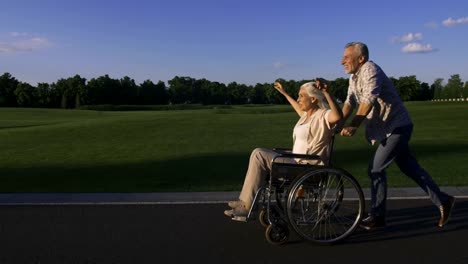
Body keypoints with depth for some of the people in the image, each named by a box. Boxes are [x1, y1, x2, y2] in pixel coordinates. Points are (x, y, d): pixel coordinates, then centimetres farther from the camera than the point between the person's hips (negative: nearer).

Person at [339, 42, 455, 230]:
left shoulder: (370, 70, -19)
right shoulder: (354, 77, 10)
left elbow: (369, 99, -32)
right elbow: (349, 102, 4)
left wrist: (354, 125, -39)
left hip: (397, 127, -9)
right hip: (389, 129, 9)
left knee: (375, 169, -8)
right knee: (410, 168, 15)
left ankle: (377, 217, 4)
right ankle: (442, 201, 27)